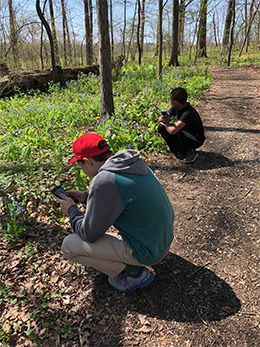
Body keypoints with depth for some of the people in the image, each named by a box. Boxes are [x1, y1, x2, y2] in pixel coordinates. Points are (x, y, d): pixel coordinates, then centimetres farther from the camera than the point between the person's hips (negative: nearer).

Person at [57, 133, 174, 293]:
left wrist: (72, 210, 0)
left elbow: (89, 235, -16)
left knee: (69, 245, -6)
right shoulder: (135, 163, -1)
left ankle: (133, 274, 4)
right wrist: (86, 196, 14)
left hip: (147, 251, -8)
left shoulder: (103, 180, -26)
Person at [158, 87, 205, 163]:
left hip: (196, 140, -8)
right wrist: (163, 119, -24)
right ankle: (178, 151, 2)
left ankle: (191, 153, -10)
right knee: (161, 128, -9)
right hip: (185, 133, 8)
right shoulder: (176, 107, -8)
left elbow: (173, 131, -45)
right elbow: (160, 119, 2)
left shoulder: (188, 113, -34)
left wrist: (166, 124, -22)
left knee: (176, 132, -37)